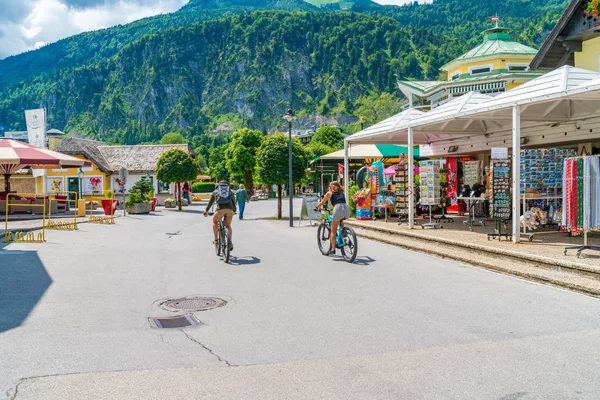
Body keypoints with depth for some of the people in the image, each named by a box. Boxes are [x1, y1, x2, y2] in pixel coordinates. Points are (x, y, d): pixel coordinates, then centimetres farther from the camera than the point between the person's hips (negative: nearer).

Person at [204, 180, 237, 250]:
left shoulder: (215, 191, 26)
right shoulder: (230, 192, 28)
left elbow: (210, 202, 36)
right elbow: (234, 202, 38)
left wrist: (206, 211, 50)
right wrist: (234, 211, 56)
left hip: (220, 209, -1)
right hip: (230, 210, 1)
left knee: (215, 222, 27)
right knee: (228, 226, 21)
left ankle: (216, 239, 21)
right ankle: (230, 242, 5)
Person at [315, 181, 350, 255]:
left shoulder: (329, 193, 19)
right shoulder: (342, 193, 30)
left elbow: (322, 203, 25)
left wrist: (316, 207, 43)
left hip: (338, 208, -4)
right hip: (347, 208, 4)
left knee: (333, 231, 7)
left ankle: (333, 249, 0)